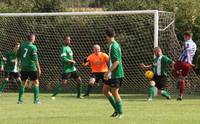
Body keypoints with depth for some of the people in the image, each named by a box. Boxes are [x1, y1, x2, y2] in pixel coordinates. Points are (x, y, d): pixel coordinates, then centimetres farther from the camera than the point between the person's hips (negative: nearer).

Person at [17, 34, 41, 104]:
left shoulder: (22, 45, 4)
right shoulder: (33, 47, -11)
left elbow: (18, 56, 10)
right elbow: (35, 59, -14)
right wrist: (39, 69, -9)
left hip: (23, 67, 5)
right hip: (31, 68, -5)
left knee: (23, 83, 15)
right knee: (36, 83, 3)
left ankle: (20, 99, 12)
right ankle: (36, 100, -2)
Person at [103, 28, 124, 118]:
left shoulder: (114, 46, -18)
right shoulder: (114, 45, 12)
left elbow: (116, 61, -24)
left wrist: (108, 72, -23)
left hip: (116, 74, -10)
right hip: (112, 74, 10)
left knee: (115, 93, -2)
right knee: (105, 90, 13)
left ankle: (120, 112, 7)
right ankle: (116, 109, 18)